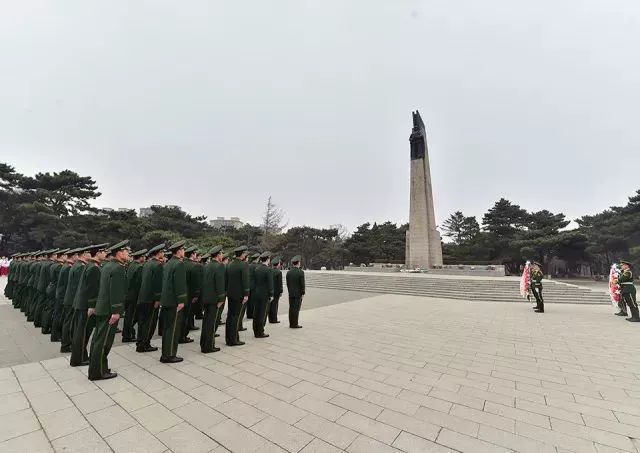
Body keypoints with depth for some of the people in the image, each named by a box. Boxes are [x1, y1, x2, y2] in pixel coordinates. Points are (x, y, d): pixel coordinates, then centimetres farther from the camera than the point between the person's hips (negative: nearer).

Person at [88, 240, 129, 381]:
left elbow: (99, 287, 18)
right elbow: (116, 292, -23)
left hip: (101, 308, 10)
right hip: (109, 310, -10)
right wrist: (116, 311, -21)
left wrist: (94, 305, 24)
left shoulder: (107, 266, 13)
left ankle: (94, 367, 30)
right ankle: (98, 372, 9)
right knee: (104, 341, -1)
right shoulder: (118, 268, -19)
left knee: (98, 338, 18)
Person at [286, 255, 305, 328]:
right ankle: (295, 324, 3)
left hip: (291, 294, 6)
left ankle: (291, 323, 17)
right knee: (296, 309, -1)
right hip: (298, 294, -5)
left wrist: (290, 291, 16)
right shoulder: (301, 272, -13)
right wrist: (303, 294, -6)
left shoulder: (288, 272, 4)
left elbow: (287, 284, 8)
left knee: (291, 308, 11)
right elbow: (302, 284, -13)